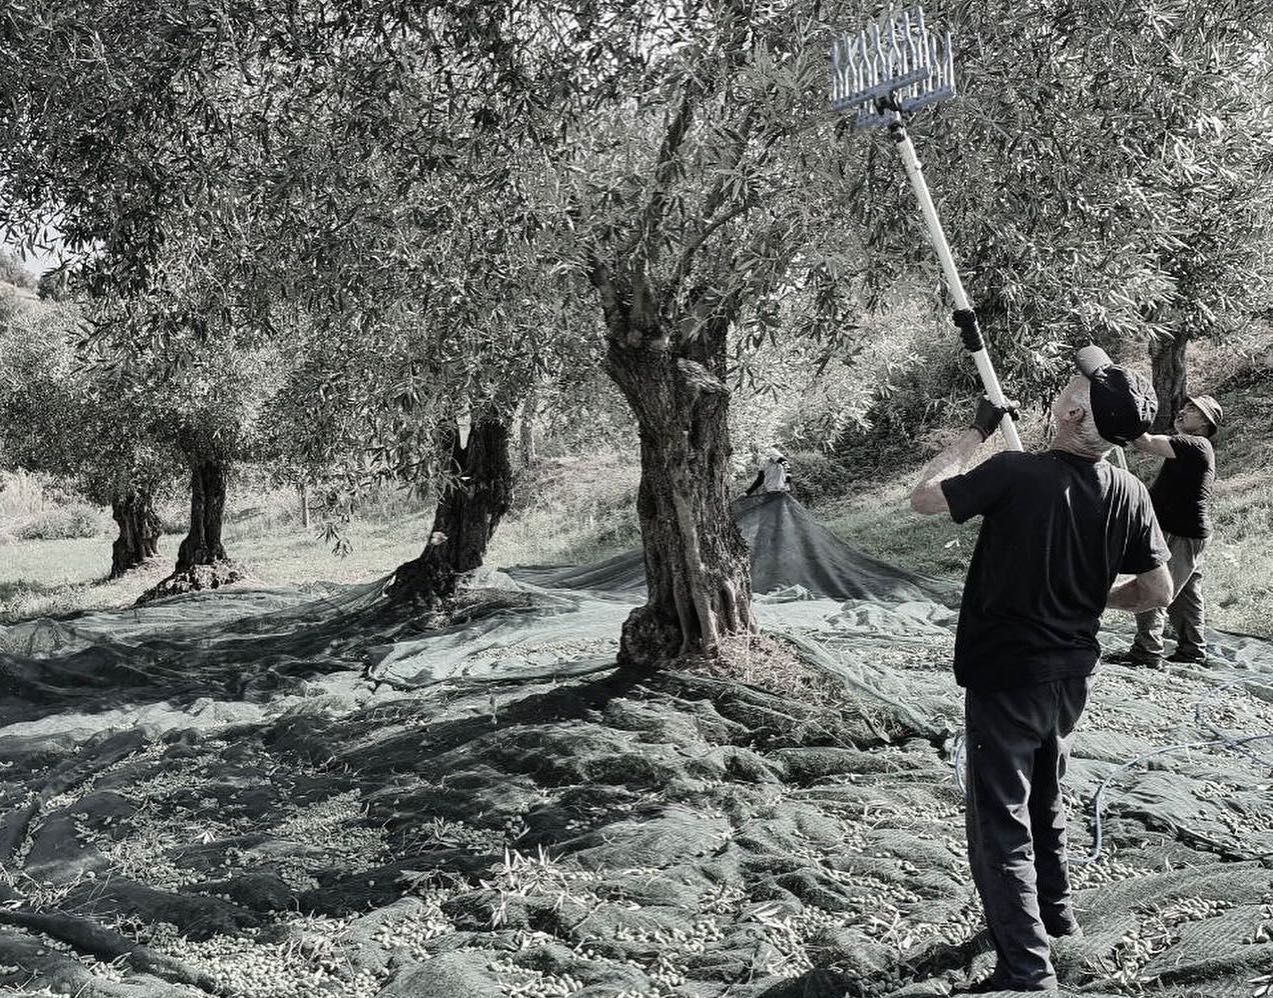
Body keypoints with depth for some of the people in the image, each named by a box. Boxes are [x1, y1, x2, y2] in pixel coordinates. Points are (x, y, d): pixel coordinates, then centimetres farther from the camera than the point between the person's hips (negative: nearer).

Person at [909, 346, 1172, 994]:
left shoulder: (1015, 473, -22)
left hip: (1005, 677, -6)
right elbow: (1158, 591, 0)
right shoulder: (1129, 494, -7)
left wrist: (976, 431, 0)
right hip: (1073, 673, 6)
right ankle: (1054, 912, 44)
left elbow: (922, 497, -10)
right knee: (1044, 799, 27)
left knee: (1000, 825, 1)